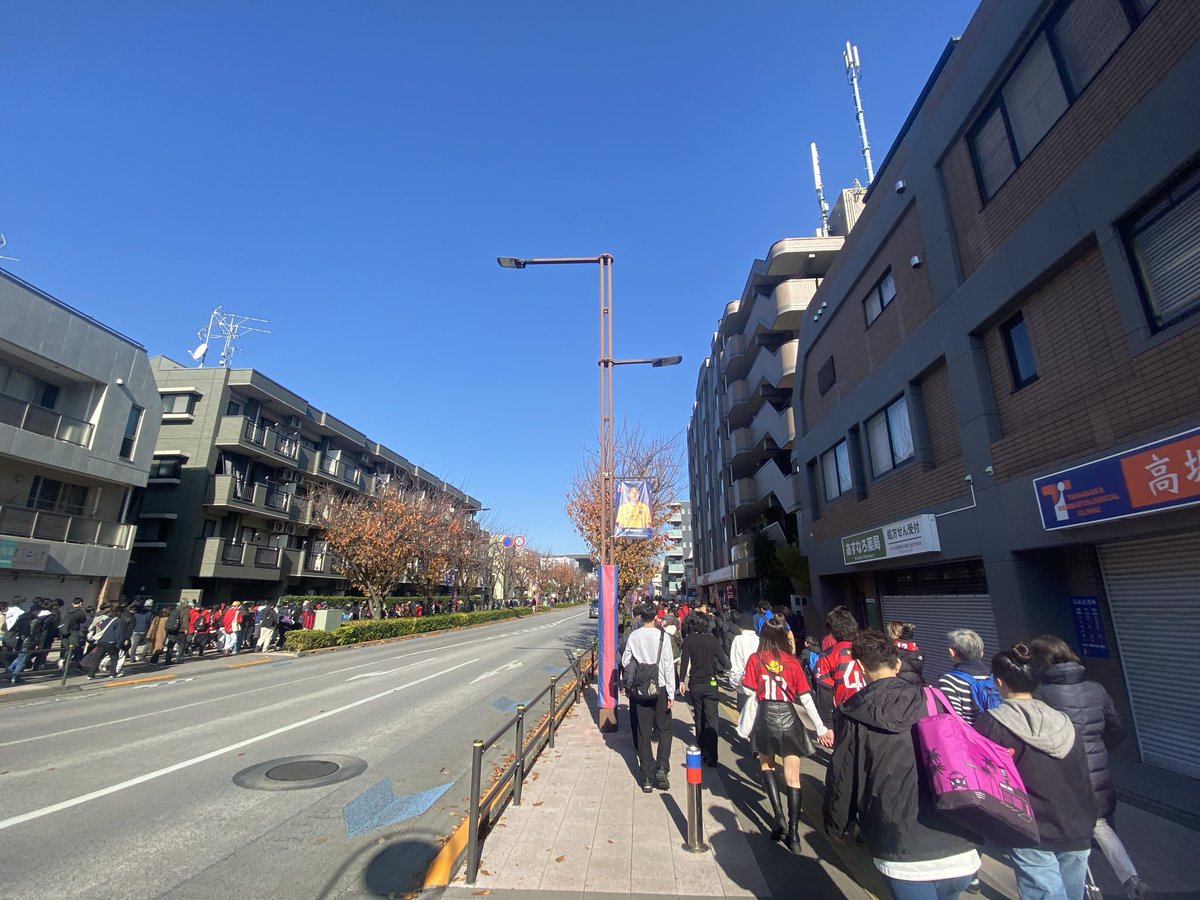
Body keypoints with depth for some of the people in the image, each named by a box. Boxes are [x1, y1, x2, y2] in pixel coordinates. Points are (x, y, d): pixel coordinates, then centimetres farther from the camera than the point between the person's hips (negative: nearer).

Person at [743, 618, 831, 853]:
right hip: (789, 718, 1)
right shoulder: (792, 661, 0)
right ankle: (793, 834, 10)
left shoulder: (755, 660, -3)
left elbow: (750, 694, -5)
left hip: (766, 717, -1)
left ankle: (779, 815, 9)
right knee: (792, 778, 10)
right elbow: (806, 698, 1)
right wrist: (821, 728, 8)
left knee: (766, 766, 22)